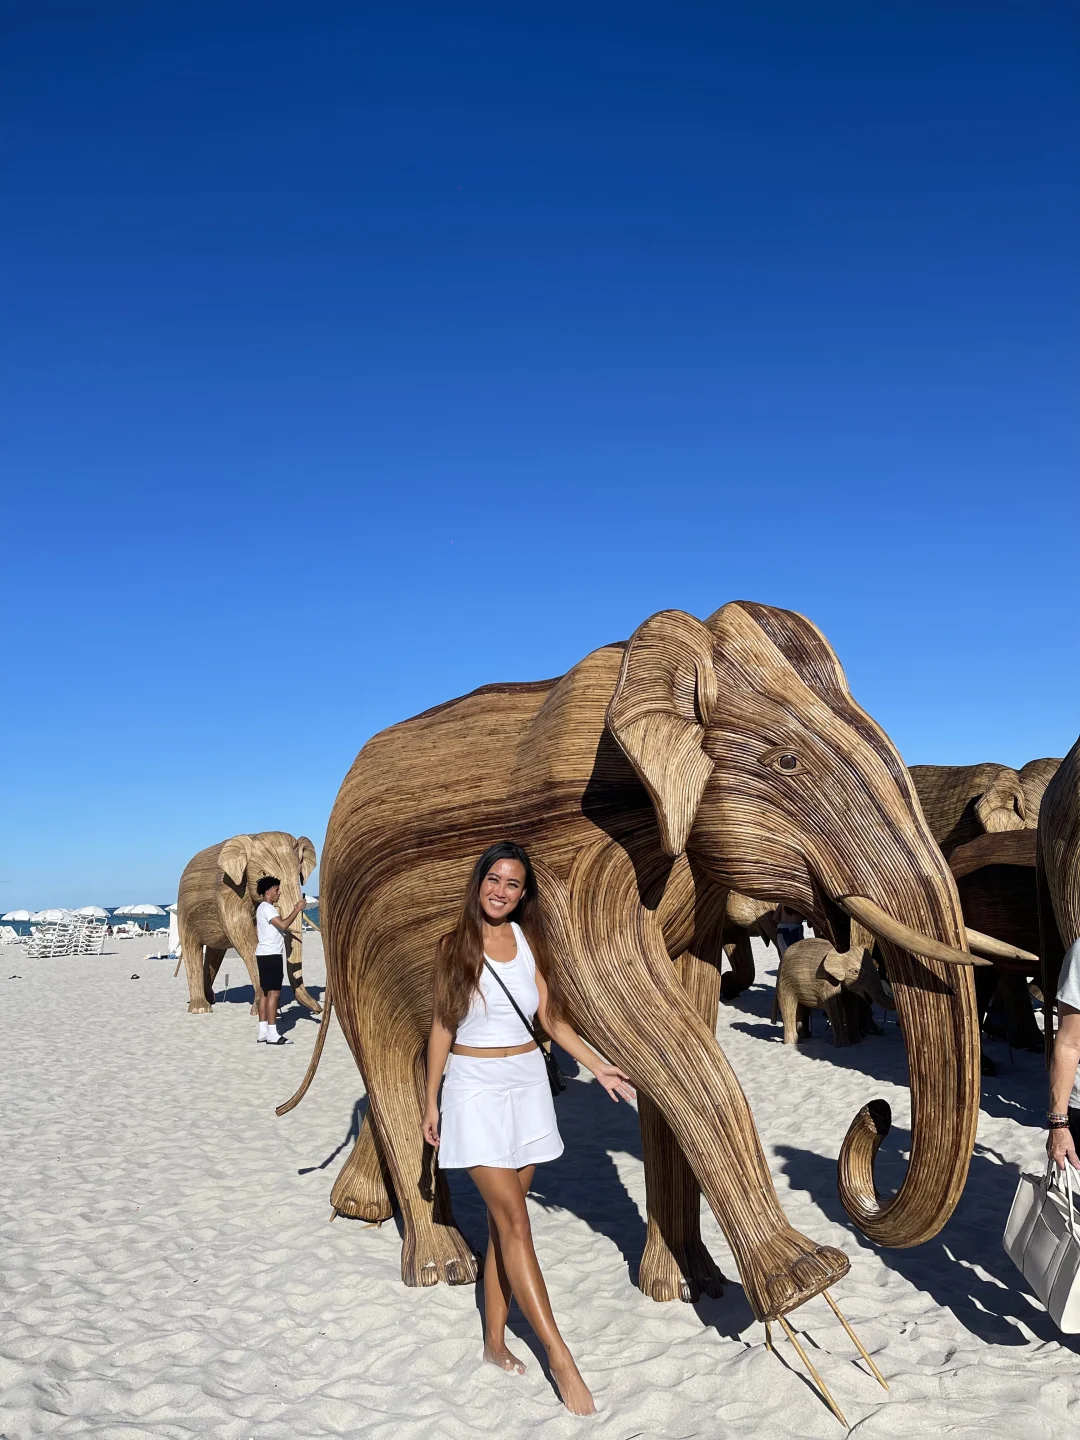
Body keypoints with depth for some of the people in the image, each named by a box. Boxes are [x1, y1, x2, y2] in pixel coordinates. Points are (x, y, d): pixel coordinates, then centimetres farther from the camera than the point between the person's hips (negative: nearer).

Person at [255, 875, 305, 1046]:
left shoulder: (265, 908, 19)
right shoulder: (267, 908, -14)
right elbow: (283, 925, -26)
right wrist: (297, 910, -18)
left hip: (267, 955, 11)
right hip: (271, 955, -11)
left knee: (266, 993, 9)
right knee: (273, 993, -10)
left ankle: (263, 1033, 10)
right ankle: (272, 1035, -11)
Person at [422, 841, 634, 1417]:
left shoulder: (528, 939, 4)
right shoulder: (456, 944, -5)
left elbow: (550, 1016, 8)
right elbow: (441, 1025, 0)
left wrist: (597, 1065, 3)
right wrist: (430, 1102, 3)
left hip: (527, 1085, 4)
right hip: (476, 1088, -4)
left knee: (504, 1218, 9)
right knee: (514, 1220, -7)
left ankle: (495, 1340, 22)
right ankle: (559, 1357, -4)